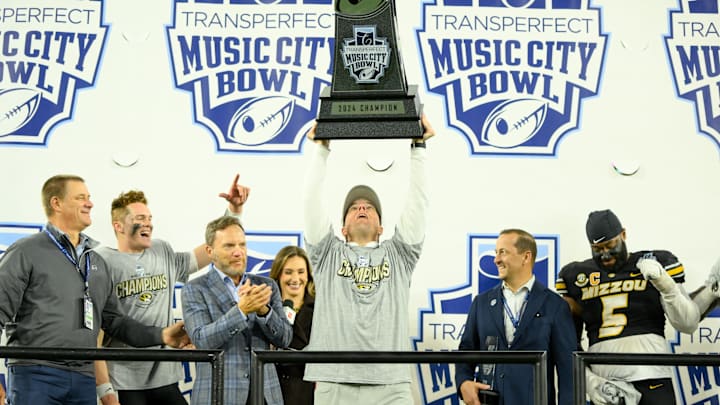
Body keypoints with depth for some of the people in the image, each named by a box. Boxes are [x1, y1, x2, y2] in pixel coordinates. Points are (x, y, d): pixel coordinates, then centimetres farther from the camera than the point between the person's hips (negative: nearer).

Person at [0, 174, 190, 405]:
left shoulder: (97, 262, 21)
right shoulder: (26, 252, 1)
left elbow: (114, 320, 24)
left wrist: (160, 335, 13)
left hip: (84, 378, 6)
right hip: (36, 375, -6)